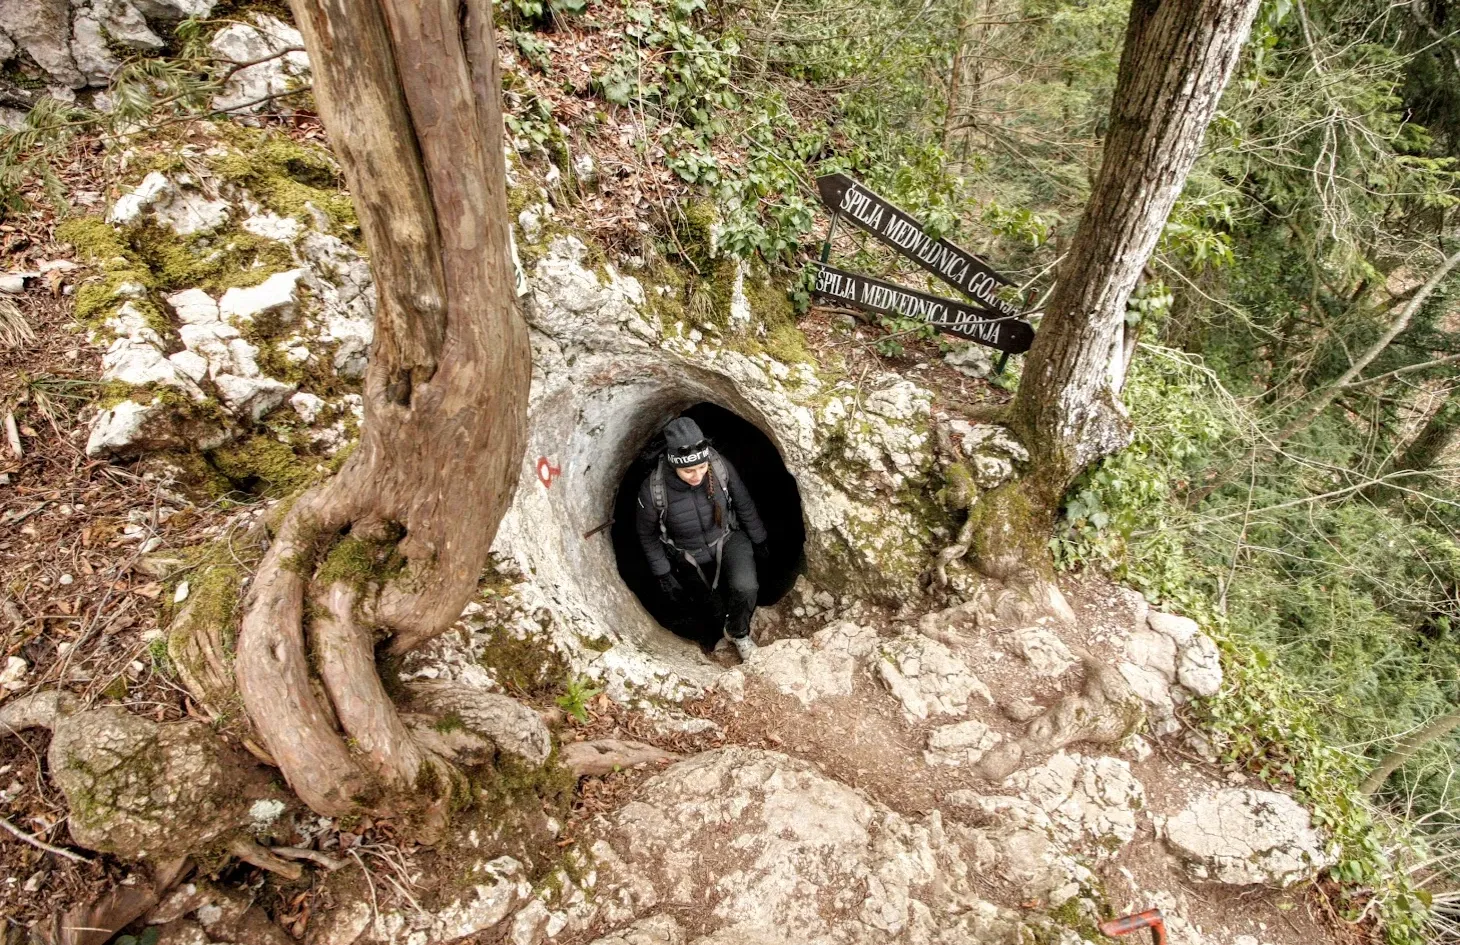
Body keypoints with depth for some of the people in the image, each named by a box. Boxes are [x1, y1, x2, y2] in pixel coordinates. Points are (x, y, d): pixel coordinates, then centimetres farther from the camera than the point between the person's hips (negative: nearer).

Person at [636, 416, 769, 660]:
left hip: (729, 538, 0)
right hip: (690, 556, 0)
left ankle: (737, 632, 6)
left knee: (745, 588, -25)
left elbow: (744, 503, -8)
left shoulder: (720, 466, -28)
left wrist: (759, 541, 4)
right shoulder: (653, 490, -31)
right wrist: (663, 575, -6)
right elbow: (647, 534, -9)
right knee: (715, 607, 18)